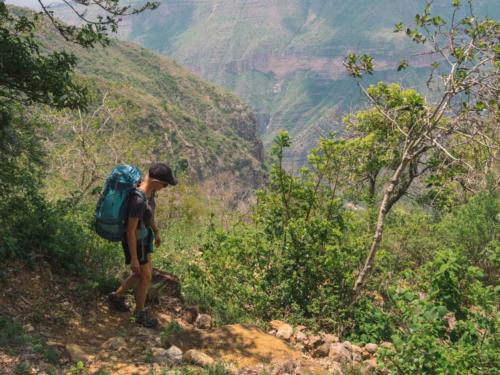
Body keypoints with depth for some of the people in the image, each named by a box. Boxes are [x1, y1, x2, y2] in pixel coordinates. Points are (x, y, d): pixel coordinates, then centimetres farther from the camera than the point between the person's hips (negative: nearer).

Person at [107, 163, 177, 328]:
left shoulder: (149, 189, -9)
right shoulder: (138, 200, -38)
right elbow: (130, 231, -30)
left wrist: (156, 231, 22)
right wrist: (133, 258, -21)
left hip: (142, 236, 9)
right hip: (135, 242, -9)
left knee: (144, 274, 23)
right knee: (146, 278, 10)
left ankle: (116, 296, 42)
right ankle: (140, 314, 32)